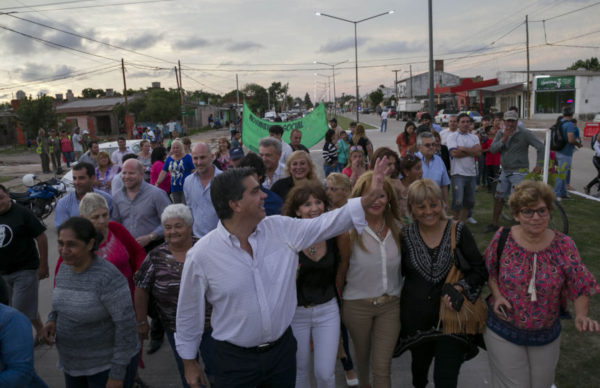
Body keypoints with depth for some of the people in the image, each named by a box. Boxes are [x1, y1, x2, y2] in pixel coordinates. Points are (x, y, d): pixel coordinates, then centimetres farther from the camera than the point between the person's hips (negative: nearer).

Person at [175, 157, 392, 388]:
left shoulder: (281, 229, -9)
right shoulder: (201, 255, -16)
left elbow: (325, 224, -6)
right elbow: (189, 312, -4)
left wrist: (370, 197, -14)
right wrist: (189, 362, 5)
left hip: (283, 350, 3)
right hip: (234, 360, -3)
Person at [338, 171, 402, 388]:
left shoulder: (397, 228, -7)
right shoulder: (350, 231, -17)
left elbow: (402, 266, 6)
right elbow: (341, 270, -6)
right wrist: (340, 304, 2)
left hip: (391, 304, 1)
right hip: (357, 305, -1)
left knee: (383, 366, 4)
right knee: (362, 354, 24)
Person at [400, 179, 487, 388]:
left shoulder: (459, 231, -8)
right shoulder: (405, 235, -5)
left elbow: (479, 270, -5)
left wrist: (460, 288, -19)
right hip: (415, 319, 2)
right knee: (419, 362, 26)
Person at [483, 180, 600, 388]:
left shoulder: (564, 245, -13)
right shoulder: (503, 238, -14)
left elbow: (581, 287, -10)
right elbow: (489, 271, 1)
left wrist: (581, 316, -27)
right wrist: (497, 294, -15)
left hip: (547, 335, 2)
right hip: (503, 331, -2)